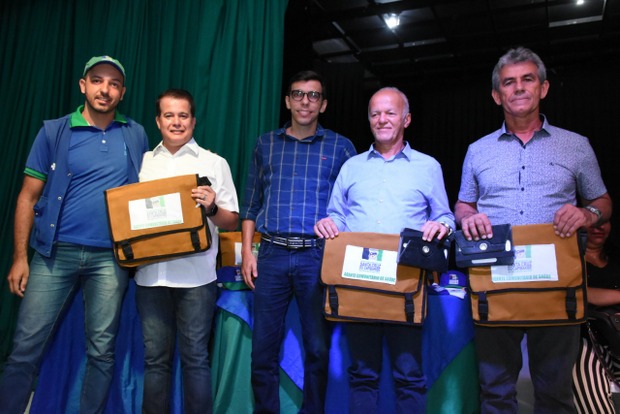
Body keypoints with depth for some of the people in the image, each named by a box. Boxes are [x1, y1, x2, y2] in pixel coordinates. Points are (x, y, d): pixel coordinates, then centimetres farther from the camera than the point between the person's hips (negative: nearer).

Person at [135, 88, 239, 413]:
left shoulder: (214, 163, 5)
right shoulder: (143, 162, 14)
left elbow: (231, 221, 3)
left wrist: (212, 208, -17)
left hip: (196, 274, -3)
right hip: (150, 273, 3)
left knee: (195, 357, 3)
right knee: (155, 358, 10)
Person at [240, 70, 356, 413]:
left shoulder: (341, 147, 7)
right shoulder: (266, 144, 13)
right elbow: (251, 203, 12)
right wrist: (247, 251, 4)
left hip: (318, 257, -1)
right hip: (272, 255, 2)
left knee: (318, 349, 7)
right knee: (263, 348, 6)